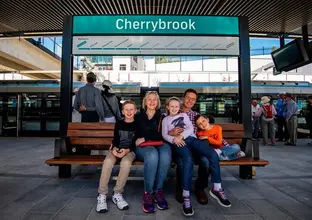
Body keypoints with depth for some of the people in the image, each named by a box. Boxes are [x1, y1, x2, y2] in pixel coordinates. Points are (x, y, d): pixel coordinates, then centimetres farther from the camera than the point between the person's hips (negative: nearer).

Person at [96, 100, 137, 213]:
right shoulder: (118, 123, 14)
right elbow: (115, 139, 10)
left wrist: (127, 150, -20)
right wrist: (114, 148, -13)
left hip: (130, 150, -2)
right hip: (117, 149, 2)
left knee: (126, 163, -36)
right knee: (108, 162, -31)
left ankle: (117, 194, -21)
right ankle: (102, 195, -22)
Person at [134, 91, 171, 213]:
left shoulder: (162, 117, 14)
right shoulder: (139, 117, 17)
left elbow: (162, 135, -1)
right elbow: (135, 134, 13)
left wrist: (145, 138, -10)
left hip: (159, 145, 1)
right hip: (143, 147, -1)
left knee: (165, 156, -35)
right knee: (153, 155, -37)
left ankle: (158, 190, -20)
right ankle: (148, 193, -24)